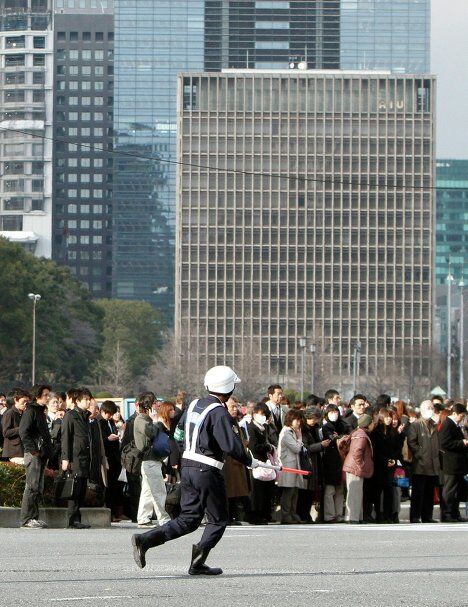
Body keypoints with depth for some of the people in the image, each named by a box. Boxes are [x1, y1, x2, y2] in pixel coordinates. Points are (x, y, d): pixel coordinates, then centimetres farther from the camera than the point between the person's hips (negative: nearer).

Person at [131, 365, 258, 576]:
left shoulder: (194, 405, 11)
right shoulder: (219, 412, -15)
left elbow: (178, 435, 21)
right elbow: (231, 446, -19)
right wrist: (250, 461, -4)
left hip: (187, 467, 7)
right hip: (207, 471, -7)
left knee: (188, 519, 11)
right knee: (218, 520, 5)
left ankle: (145, 539, -3)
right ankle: (200, 556, -15)